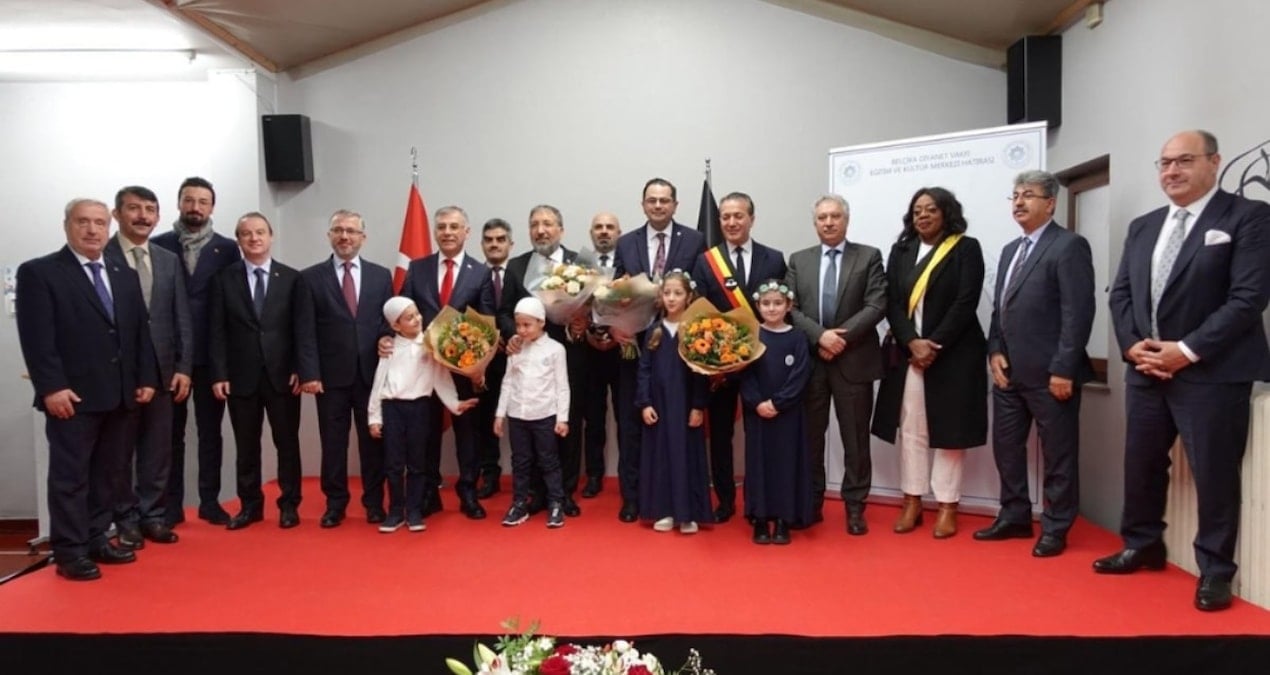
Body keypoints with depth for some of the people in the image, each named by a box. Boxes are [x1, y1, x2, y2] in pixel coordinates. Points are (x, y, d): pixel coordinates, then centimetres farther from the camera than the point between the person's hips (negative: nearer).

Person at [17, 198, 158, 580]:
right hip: (73, 396, -6)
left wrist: (146, 378, 6)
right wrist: (51, 387, -18)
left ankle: (96, 540, 23)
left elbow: (140, 332, 15)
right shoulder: (38, 273, -2)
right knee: (70, 476, 1)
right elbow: (36, 337, -10)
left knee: (106, 474, 12)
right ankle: (70, 552, 9)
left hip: (120, 395, 6)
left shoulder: (126, 276, 16)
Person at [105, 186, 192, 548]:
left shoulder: (169, 260, 11)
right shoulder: (101, 256, -4)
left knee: (157, 449, 9)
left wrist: (183, 367, 2)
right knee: (120, 450, 7)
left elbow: (182, 318, 9)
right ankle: (126, 521, 18)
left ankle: (153, 516, 20)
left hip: (162, 369, 4)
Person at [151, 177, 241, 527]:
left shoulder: (227, 248, 4)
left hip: (211, 354, 0)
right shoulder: (158, 245, 4)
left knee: (210, 431, 7)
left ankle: (210, 501, 16)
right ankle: (172, 504, 15)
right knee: (171, 432, 7)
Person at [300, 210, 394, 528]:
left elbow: (389, 321, 10)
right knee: (333, 442, 7)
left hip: (372, 372, 1)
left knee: (373, 440, 8)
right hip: (331, 374, -1)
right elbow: (307, 332, 0)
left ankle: (374, 502, 20)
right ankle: (335, 503, 20)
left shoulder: (381, 275, 8)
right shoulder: (311, 277, 3)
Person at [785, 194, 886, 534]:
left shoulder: (869, 257, 3)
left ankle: (855, 506, 15)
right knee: (810, 435, 8)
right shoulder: (798, 261, 9)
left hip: (854, 359, -2)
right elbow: (790, 309, 0)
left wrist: (842, 337, -15)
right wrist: (820, 336, -14)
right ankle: (812, 502, 20)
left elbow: (876, 306, -7)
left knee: (855, 438, 5)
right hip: (810, 360, 2)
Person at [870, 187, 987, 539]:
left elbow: (966, 304, -9)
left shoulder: (967, 249, 0)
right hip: (908, 354, 3)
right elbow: (892, 303, 2)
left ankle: (947, 507, 10)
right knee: (911, 429, 5)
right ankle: (912, 502, 14)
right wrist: (912, 343, -13)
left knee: (949, 431, 3)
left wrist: (934, 345, -15)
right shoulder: (900, 251, 10)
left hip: (953, 355, -3)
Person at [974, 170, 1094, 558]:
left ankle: (1055, 529, 17)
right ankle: (1015, 517, 27)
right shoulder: (1010, 250, 18)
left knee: (1057, 454, 5)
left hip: (1049, 373, -8)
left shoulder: (1069, 246, -8)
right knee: (1006, 447, 14)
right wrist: (995, 353, 4)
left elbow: (1078, 312, -14)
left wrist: (1063, 369, -18)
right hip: (1009, 371, 8)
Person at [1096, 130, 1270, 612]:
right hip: (1145, 370, 6)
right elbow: (1120, 293, 12)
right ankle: (1143, 545, 32)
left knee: (1214, 473, 2)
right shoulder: (1142, 227, 14)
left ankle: (1215, 569, 18)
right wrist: (1132, 345, -4)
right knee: (1141, 464, 14)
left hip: (1211, 372, -6)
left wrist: (1188, 350, -17)